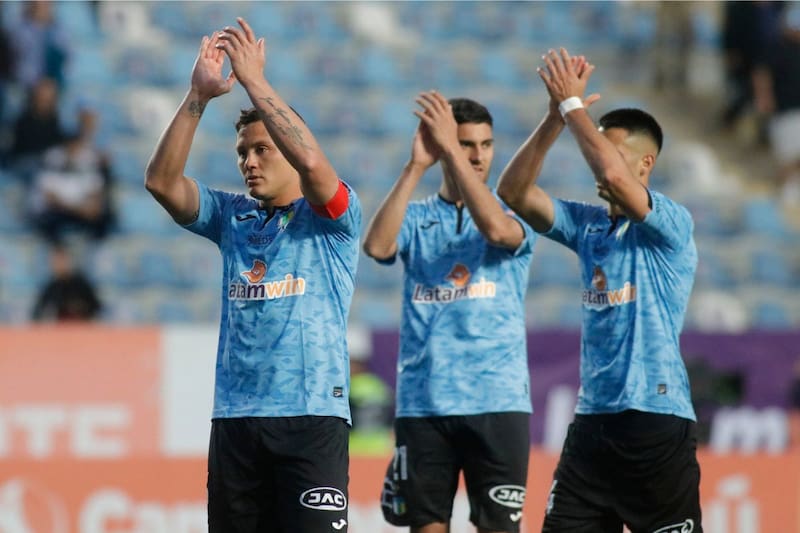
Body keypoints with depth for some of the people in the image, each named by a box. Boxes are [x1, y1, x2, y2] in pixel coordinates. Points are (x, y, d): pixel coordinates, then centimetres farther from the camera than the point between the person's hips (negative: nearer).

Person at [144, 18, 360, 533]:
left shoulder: (331, 218, 1)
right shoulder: (232, 216, 14)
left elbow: (312, 162, -20)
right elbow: (162, 180, 2)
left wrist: (255, 81, -16)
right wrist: (199, 95, -7)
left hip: (312, 415, -5)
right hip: (235, 416, 5)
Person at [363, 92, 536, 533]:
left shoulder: (514, 213, 5)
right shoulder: (416, 217, 9)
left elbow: (496, 228, -19)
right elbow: (377, 245, -12)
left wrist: (450, 150, -19)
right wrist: (416, 166, -15)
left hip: (497, 401, -2)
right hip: (422, 401, 2)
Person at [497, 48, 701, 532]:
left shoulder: (672, 225, -8)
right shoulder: (588, 225, 11)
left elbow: (613, 175, -25)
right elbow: (515, 193, 2)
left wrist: (574, 104, -15)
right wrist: (556, 116, -8)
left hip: (656, 419, -7)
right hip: (593, 417, 7)